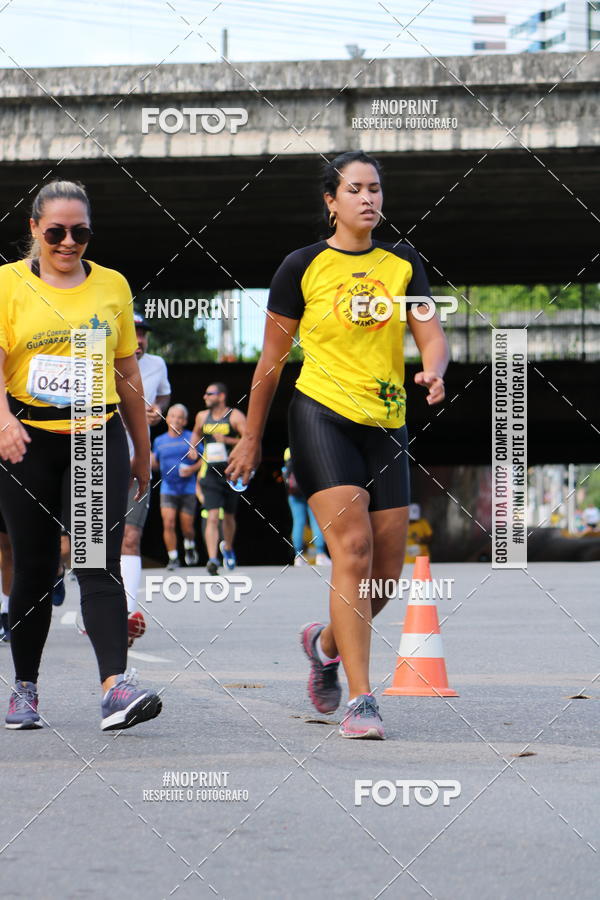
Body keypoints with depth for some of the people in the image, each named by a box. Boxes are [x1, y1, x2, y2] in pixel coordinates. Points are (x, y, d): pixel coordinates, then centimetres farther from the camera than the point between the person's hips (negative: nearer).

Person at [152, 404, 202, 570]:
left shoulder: (191, 438, 0)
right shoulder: (159, 441, 8)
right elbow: (155, 464, 17)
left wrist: (193, 469, -14)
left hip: (188, 489, -1)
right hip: (168, 489, 1)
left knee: (187, 527, 4)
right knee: (168, 524, -13)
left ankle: (189, 547, 36)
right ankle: (173, 558, -2)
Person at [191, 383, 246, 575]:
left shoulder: (235, 416, -6)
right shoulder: (202, 417, 7)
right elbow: (197, 432, 29)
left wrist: (227, 440, -24)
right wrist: (193, 446, 9)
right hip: (210, 474, 1)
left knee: (229, 517, 14)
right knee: (212, 517, -14)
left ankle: (228, 547, 42)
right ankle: (212, 559, -21)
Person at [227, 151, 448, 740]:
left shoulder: (403, 264, 10)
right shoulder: (303, 267, 0)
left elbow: (432, 337, 5)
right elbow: (272, 358, 6)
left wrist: (433, 372, -19)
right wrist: (251, 438, 8)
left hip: (386, 425, 4)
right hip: (322, 415, -4)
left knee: (387, 570, 4)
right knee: (352, 547, -19)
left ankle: (326, 642, 36)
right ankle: (360, 701, -17)